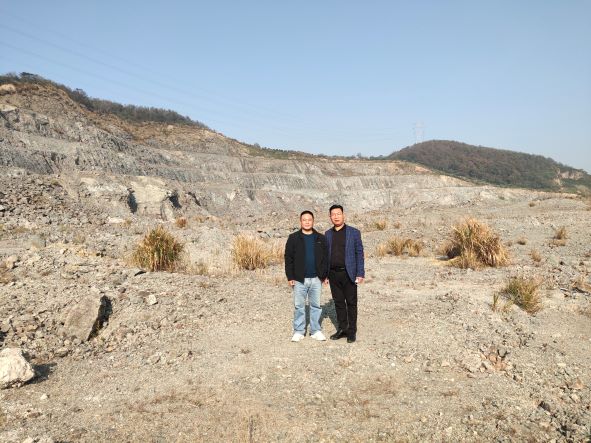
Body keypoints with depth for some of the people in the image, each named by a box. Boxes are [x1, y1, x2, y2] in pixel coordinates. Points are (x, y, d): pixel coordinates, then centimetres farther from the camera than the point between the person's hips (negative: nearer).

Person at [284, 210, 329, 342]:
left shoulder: (320, 238, 7)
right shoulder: (293, 238, 0)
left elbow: (325, 258, 9)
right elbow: (288, 258, -1)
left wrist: (324, 275, 3)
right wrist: (290, 276, -6)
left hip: (316, 279, 2)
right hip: (299, 279, -2)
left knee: (316, 305, 9)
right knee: (299, 306, 5)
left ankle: (316, 331, 20)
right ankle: (299, 331, 16)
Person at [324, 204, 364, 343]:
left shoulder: (354, 232, -2)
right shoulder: (327, 234, 9)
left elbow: (359, 253, -4)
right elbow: (325, 255, 11)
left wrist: (360, 274, -10)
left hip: (348, 273, -3)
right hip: (333, 274, 4)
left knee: (351, 303, 3)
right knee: (338, 303, 10)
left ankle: (352, 331, 13)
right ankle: (342, 329, 21)